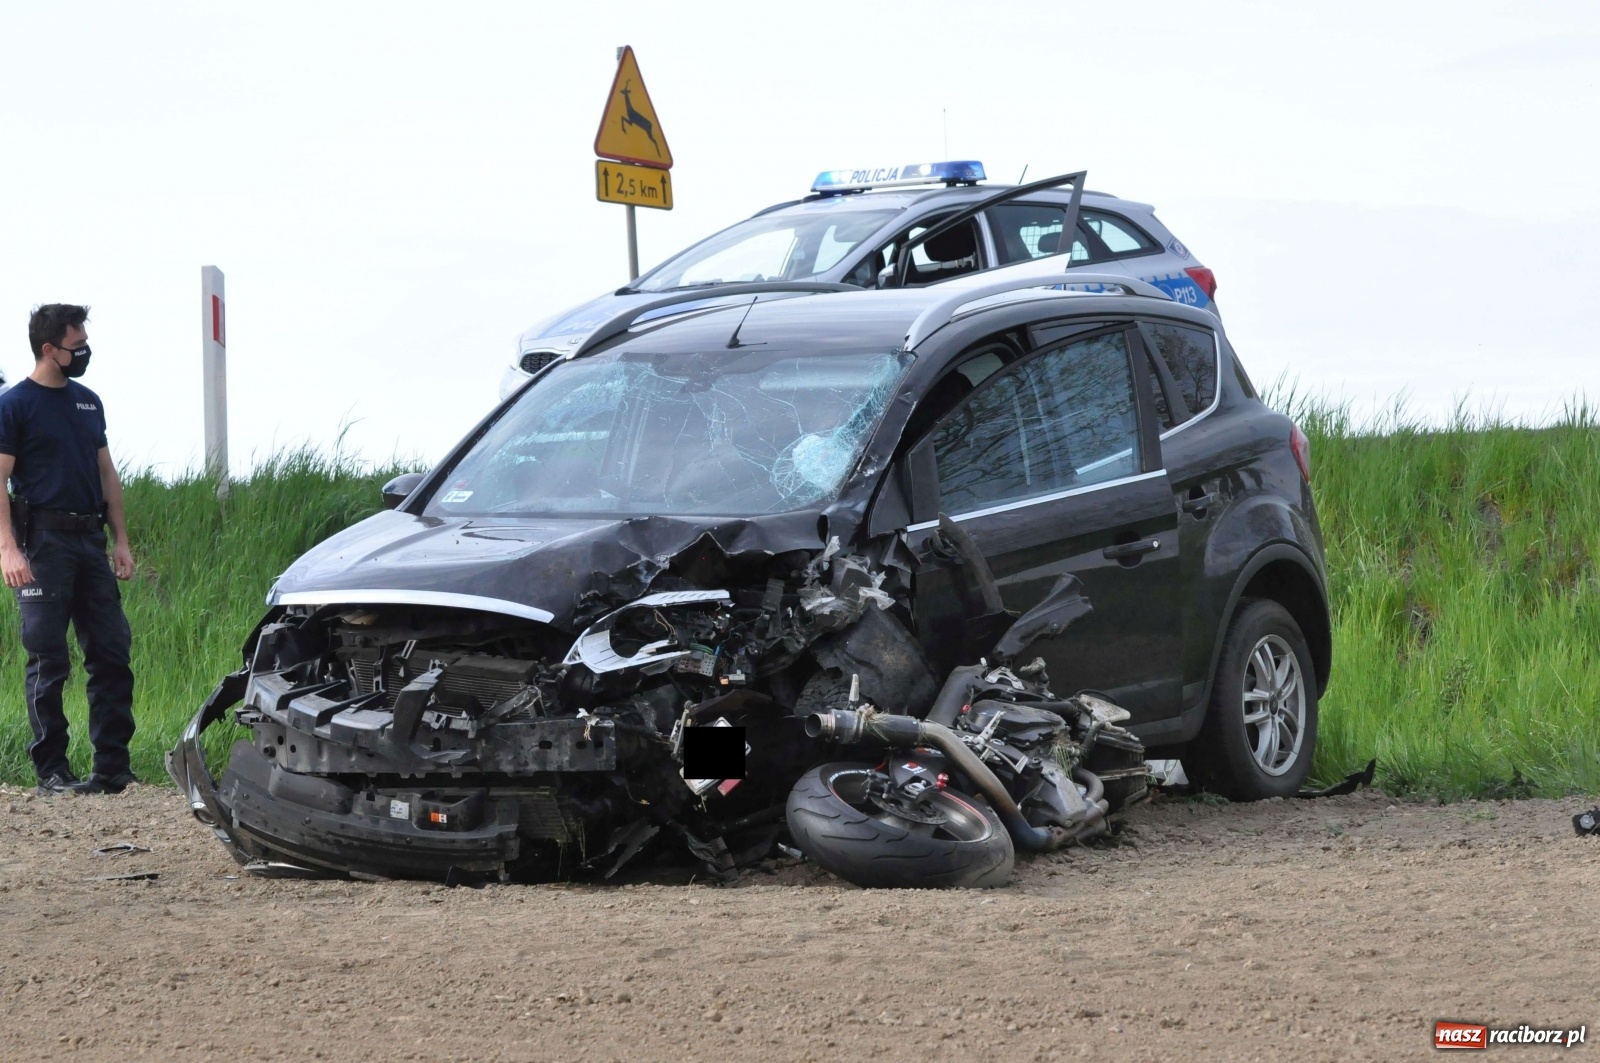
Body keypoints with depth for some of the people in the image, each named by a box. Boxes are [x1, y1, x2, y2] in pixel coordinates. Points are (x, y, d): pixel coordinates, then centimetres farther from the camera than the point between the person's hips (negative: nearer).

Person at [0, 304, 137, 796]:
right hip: (43, 541, -6)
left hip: (90, 539, 6)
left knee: (112, 653, 3)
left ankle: (113, 765, 6)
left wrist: (121, 541, 13)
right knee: (48, 662, -4)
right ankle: (51, 771, 1)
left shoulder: (88, 402, 15)